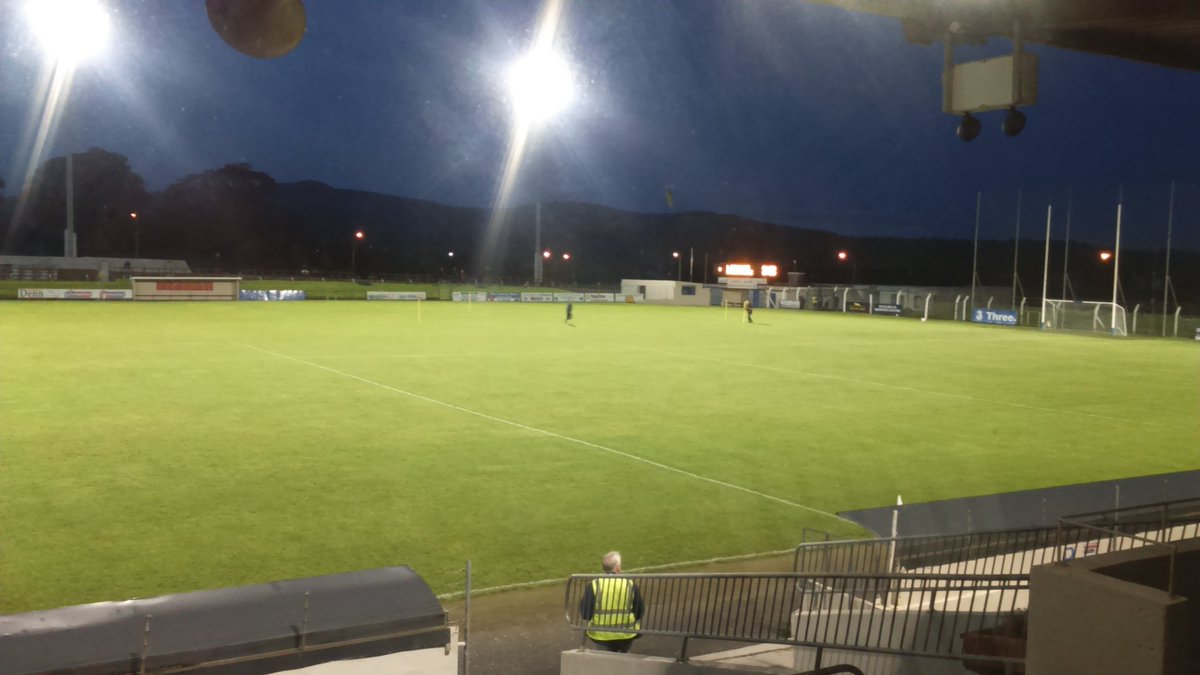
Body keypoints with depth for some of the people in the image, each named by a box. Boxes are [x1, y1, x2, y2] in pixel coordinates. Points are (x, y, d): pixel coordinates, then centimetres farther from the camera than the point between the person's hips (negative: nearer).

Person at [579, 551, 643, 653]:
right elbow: (639, 613, -2)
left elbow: (585, 614, -9)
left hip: (601, 636, 1)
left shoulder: (593, 586, -12)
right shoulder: (631, 585, -9)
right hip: (626, 636, -1)